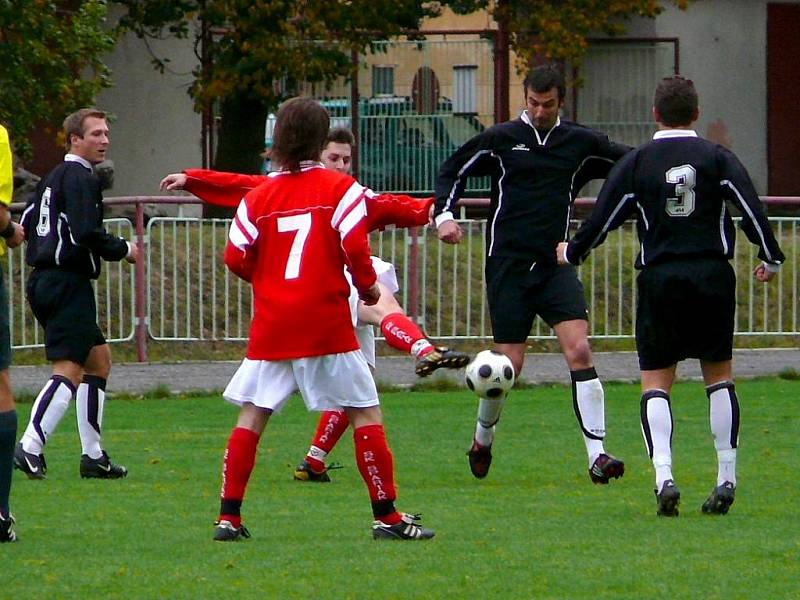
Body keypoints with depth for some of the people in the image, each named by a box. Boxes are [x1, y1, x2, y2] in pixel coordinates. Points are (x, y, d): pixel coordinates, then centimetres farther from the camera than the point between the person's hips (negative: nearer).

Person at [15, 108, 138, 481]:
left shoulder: (52, 178, 17)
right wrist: (123, 250, -8)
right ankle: (31, 447, -24)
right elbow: (86, 233, -22)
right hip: (68, 282, -10)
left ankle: (93, 455, 17)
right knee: (69, 369, -14)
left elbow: (26, 223, 20)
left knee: (99, 358, 17)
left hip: (44, 280, 10)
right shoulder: (81, 179, -12)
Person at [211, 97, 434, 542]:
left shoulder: (259, 197, 6)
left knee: (252, 417, 9)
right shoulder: (340, 188, -3)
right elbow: (354, 247, -12)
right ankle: (387, 517, 1)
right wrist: (367, 287, 6)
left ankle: (229, 516, 5)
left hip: (271, 326, 3)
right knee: (366, 413, 3)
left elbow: (236, 257, 2)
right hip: (326, 325, -3)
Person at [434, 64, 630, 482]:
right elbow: (452, 172, 10)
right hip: (507, 263, -2)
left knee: (579, 349, -15)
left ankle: (597, 455, -17)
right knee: (509, 363, -2)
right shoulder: (499, 139, 2)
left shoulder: (580, 143, 7)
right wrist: (444, 214, -5)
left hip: (556, 263, 2)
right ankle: (482, 438, 27)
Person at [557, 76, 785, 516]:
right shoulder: (717, 158, 3)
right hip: (712, 274, 1)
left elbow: (603, 218, 4)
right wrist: (770, 258, 9)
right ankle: (727, 477, 8)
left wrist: (571, 253, 21)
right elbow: (751, 209, -4)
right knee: (719, 376, 13)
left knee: (655, 382, 2)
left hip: (659, 280, -1)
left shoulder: (636, 162, 2)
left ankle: (663, 475, -17)